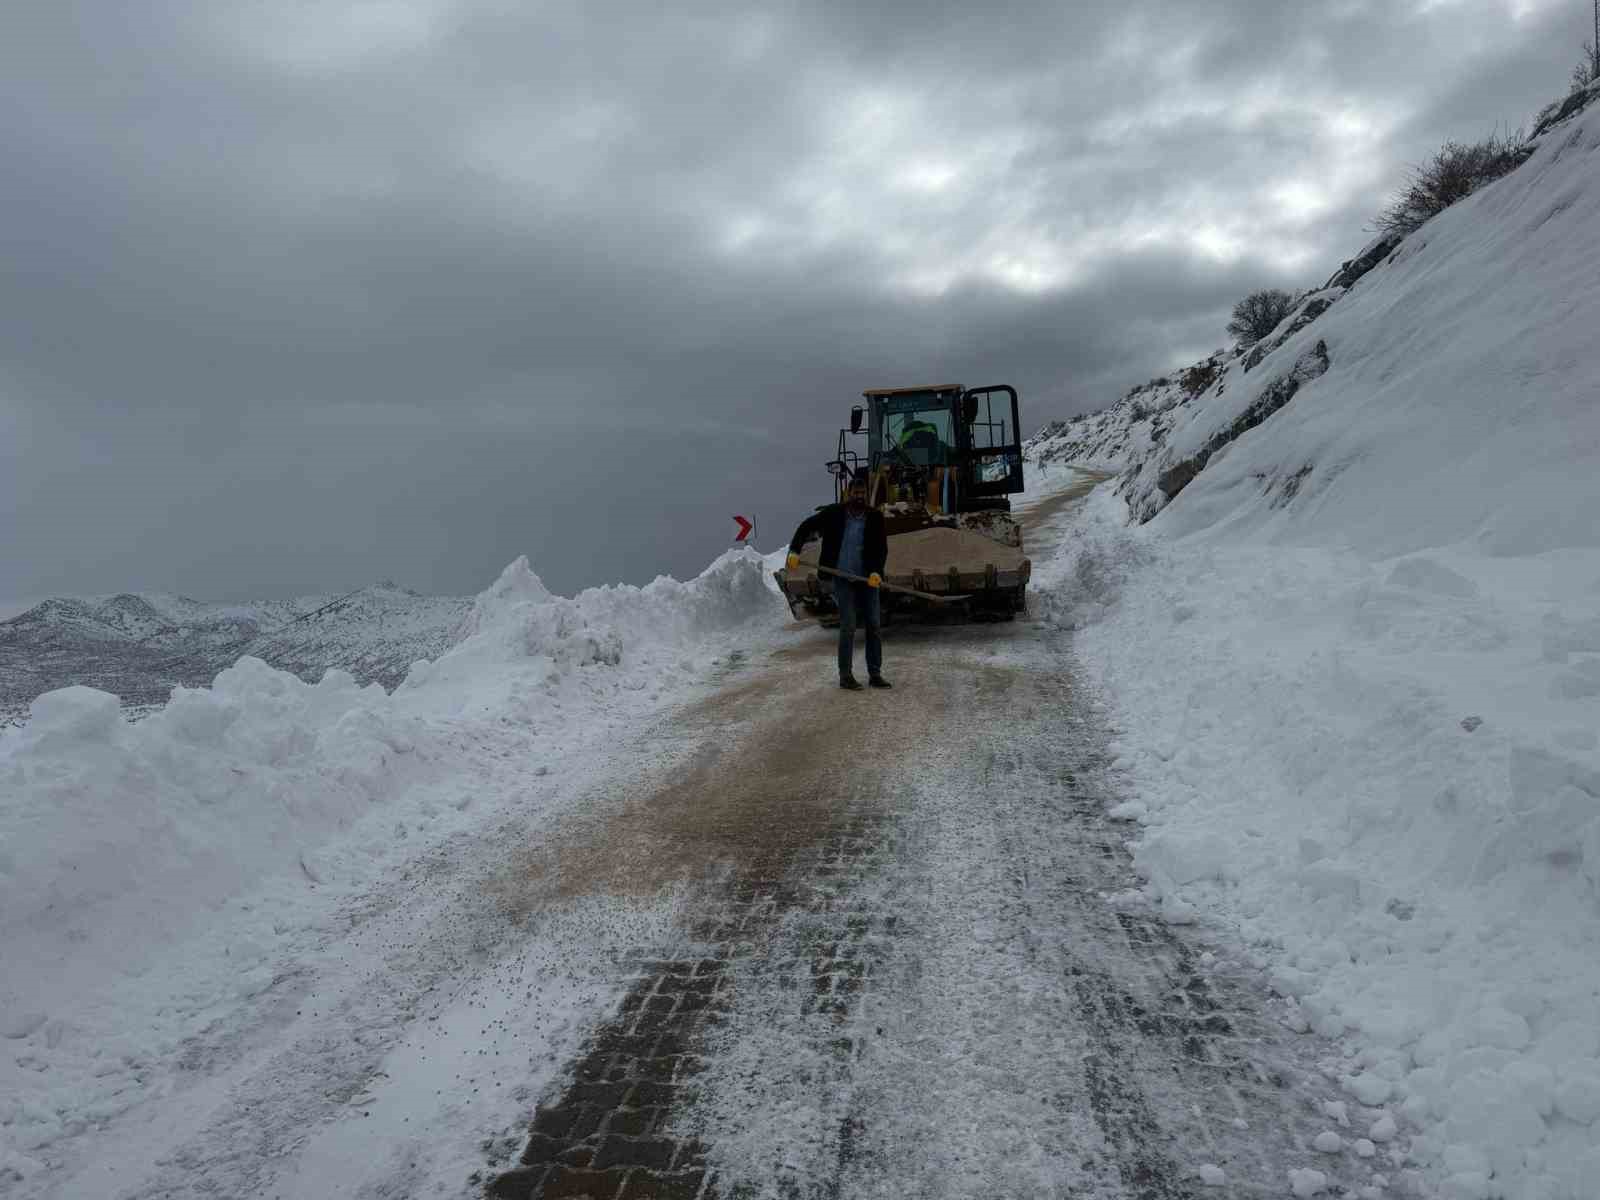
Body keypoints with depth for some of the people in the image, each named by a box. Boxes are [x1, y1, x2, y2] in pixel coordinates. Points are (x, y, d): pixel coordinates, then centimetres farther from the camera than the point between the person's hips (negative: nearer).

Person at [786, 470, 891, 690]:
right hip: (843, 579, -3)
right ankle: (845, 675, 2)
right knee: (848, 627, -8)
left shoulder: (875, 517, -1)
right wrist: (794, 552, -4)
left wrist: (876, 571, -19)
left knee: (873, 626, 6)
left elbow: (882, 548, -3)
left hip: (868, 579, 3)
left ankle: (875, 674, 16)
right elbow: (806, 527, 6)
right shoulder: (834, 513, -4)